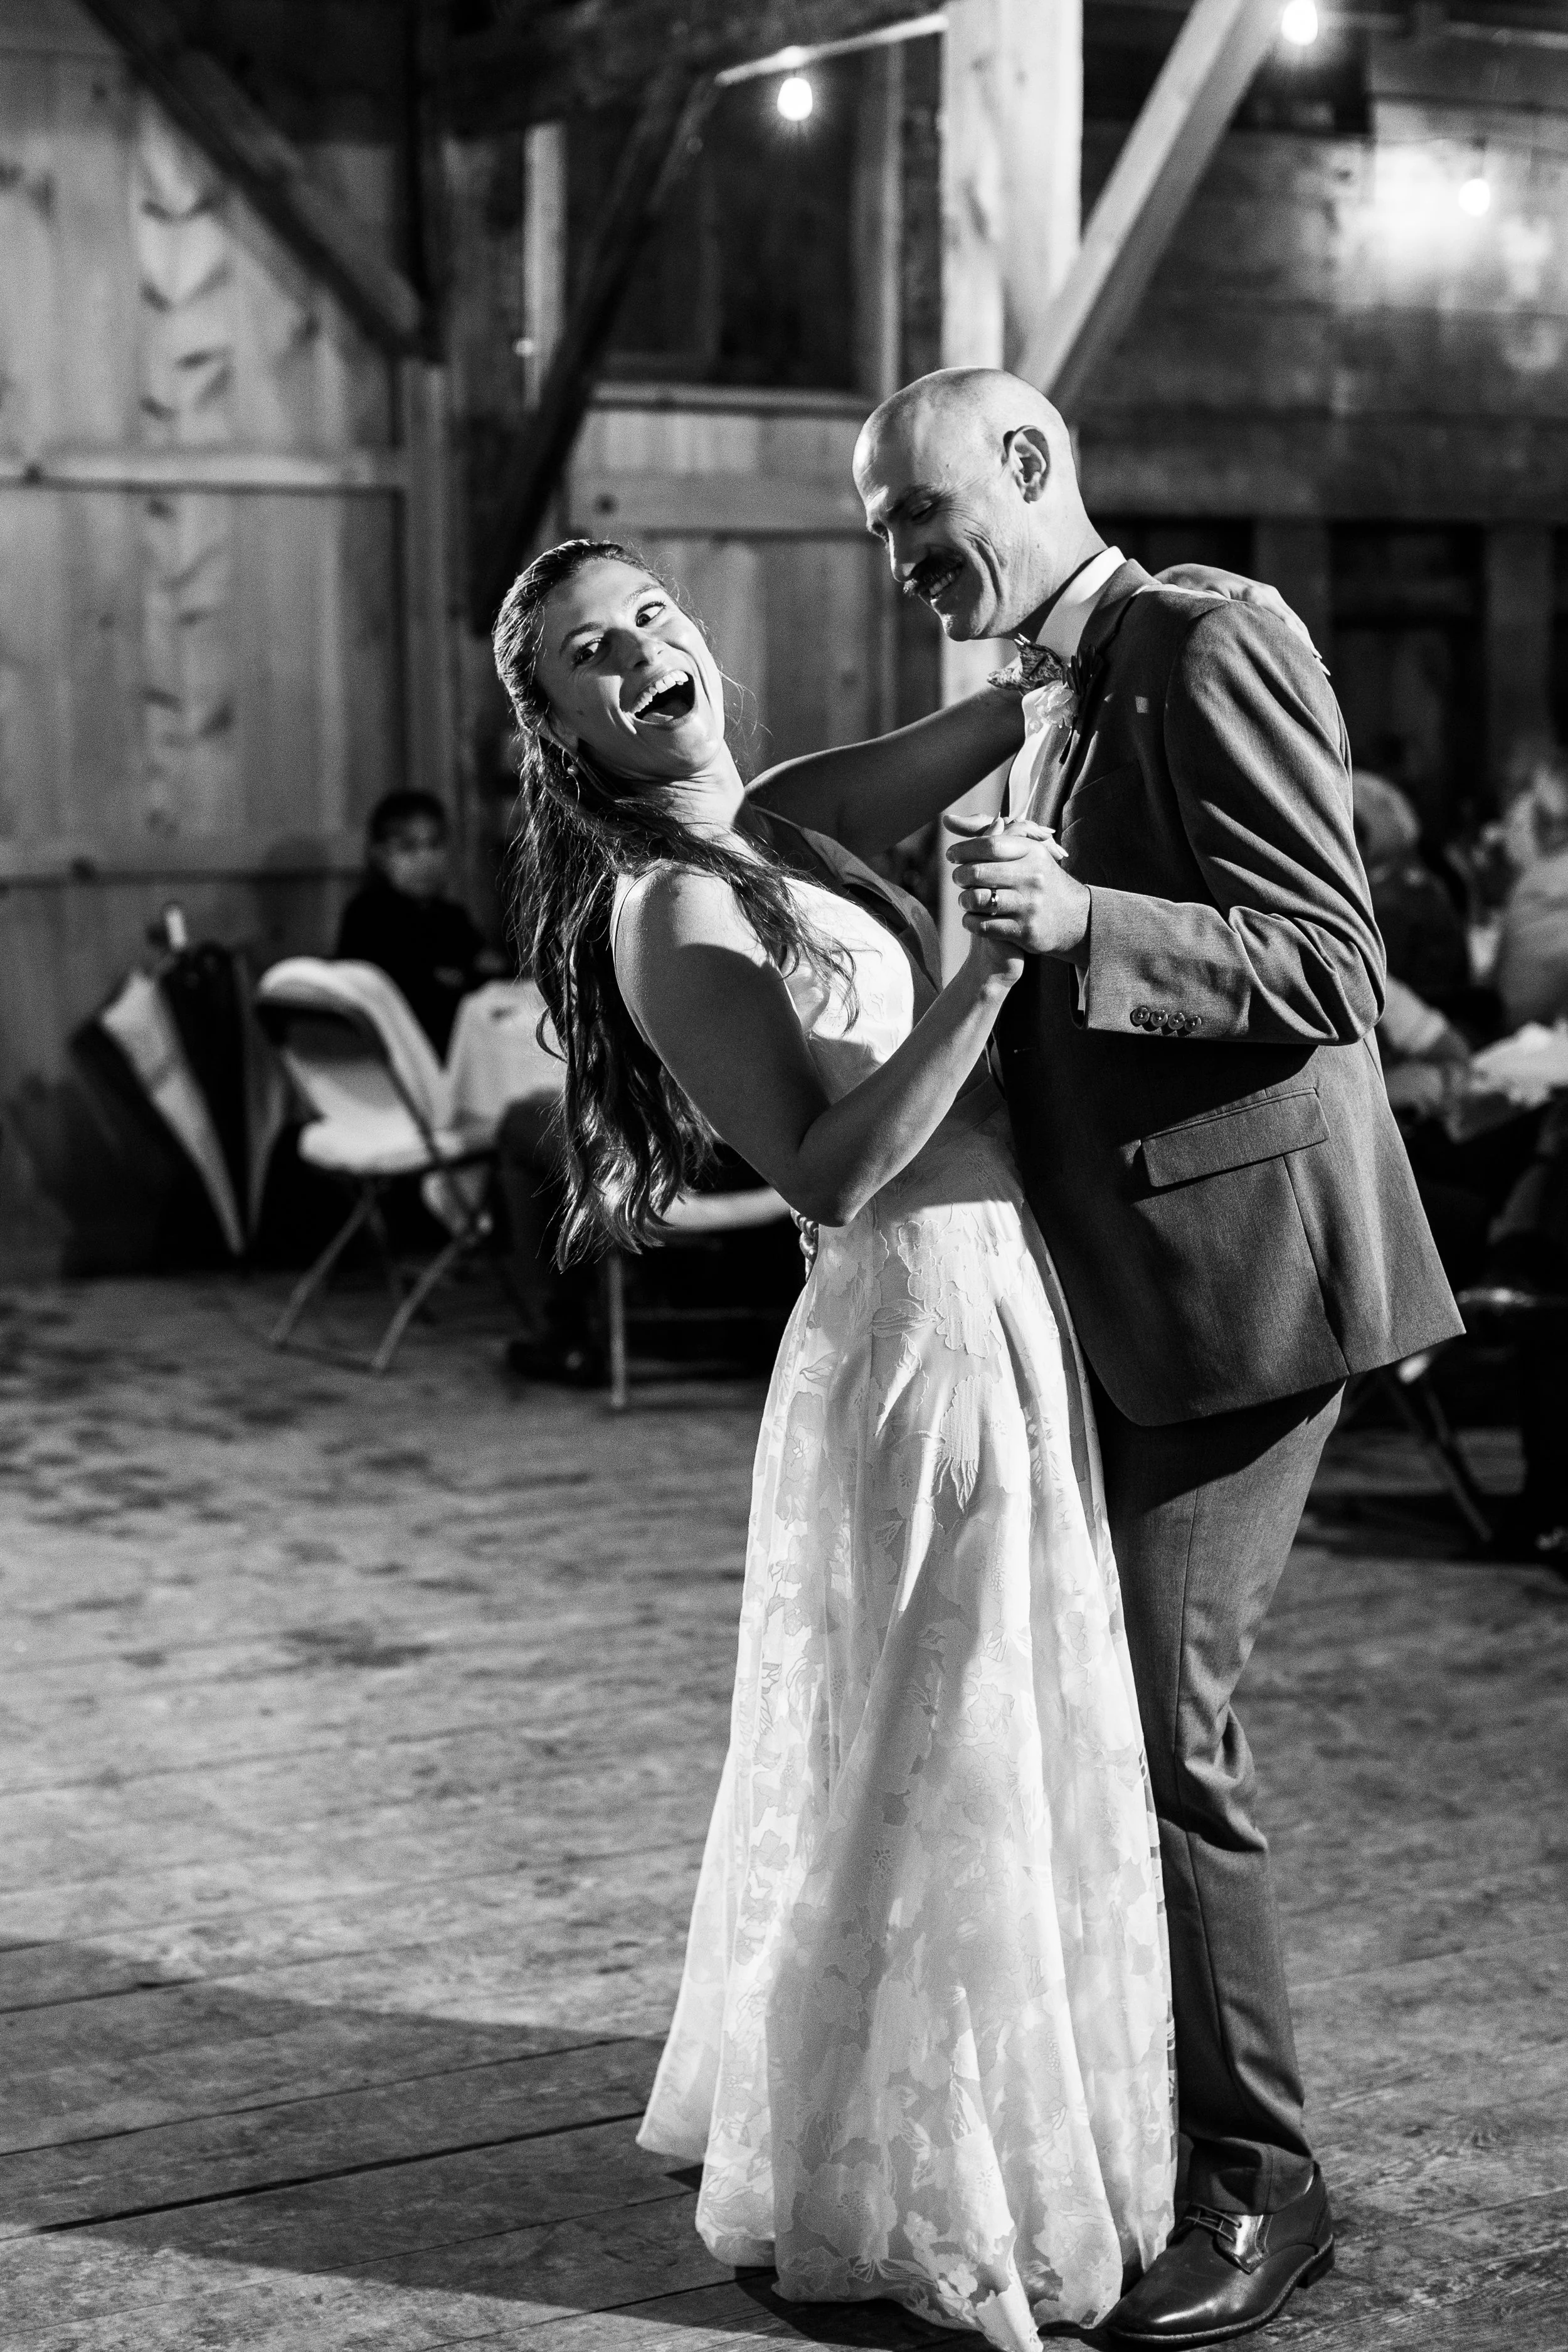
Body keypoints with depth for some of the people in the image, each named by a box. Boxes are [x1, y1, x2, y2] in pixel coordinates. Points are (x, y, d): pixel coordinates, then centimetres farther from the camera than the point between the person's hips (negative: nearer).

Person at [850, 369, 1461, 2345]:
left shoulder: (1209, 652, -12)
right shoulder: (1056, 713, 17)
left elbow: (1333, 969, -19)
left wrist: (1077, 920, -30)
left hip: (1238, 1272, -9)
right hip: (1107, 1290, 9)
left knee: (1160, 1724, -8)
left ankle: (1254, 2182, 6)